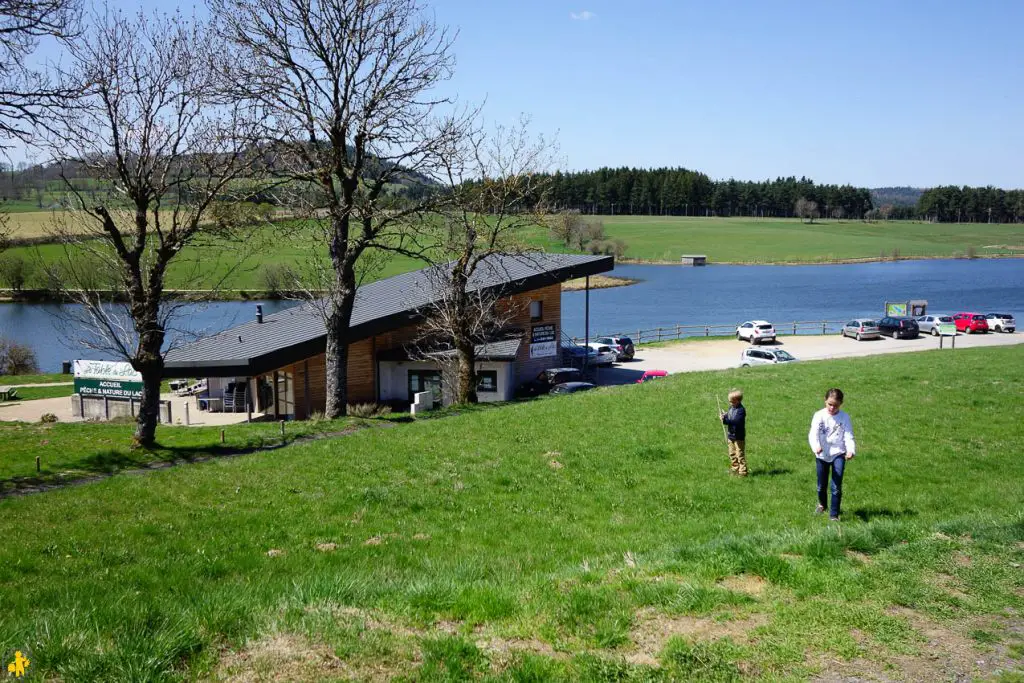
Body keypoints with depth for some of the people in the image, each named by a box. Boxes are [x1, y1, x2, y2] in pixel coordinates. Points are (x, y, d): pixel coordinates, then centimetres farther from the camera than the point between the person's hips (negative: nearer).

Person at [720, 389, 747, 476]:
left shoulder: (741, 410, -20)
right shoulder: (731, 408, 7)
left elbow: (737, 421, -30)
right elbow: (729, 418, 15)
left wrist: (726, 419, -33)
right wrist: (724, 416, -7)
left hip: (738, 437, -9)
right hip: (730, 435, 9)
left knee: (740, 454, -2)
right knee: (732, 454, 17)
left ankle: (742, 471, 4)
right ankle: (734, 469, 29)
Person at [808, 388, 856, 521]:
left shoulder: (844, 418, -5)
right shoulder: (819, 416, -8)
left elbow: (848, 436, -10)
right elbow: (813, 434, -19)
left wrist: (851, 450, -30)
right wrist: (816, 446, -40)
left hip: (838, 454, -1)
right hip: (822, 455, 1)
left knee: (837, 486, -8)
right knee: (821, 485, 15)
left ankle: (834, 514, 2)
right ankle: (822, 504, 44)